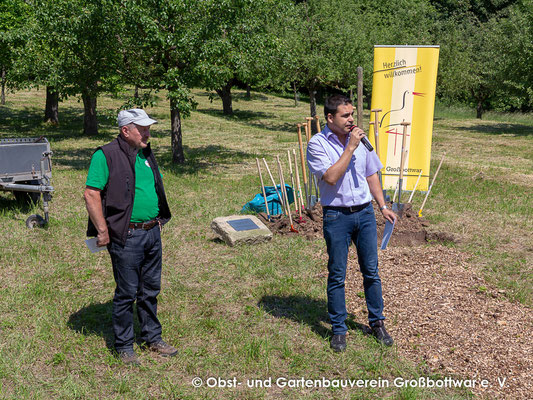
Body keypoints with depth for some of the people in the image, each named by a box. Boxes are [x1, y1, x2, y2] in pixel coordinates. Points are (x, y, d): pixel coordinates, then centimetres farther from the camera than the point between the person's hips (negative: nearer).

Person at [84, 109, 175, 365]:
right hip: (127, 237, -7)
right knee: (127, 293, 4)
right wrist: (103, 231, -16)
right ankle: (123, 346, 20)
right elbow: (91, 194, -16)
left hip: (152, 233, 7)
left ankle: (152, 337, 32)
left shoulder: (146, 154, 12)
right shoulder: (105, 156, -11)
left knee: (151, 290, 16)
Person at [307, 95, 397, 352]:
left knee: (371, 271, 10)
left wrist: (383, 207, 12)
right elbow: (331, 177, -20)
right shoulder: (317, 144, -8)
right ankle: (338, 329, 17)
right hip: (336, 216, -4)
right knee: (337, 275, 4)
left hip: (365, 212, 4)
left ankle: (377, 322, 25)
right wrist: (350, 148, -18)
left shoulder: (360, 139, 9)